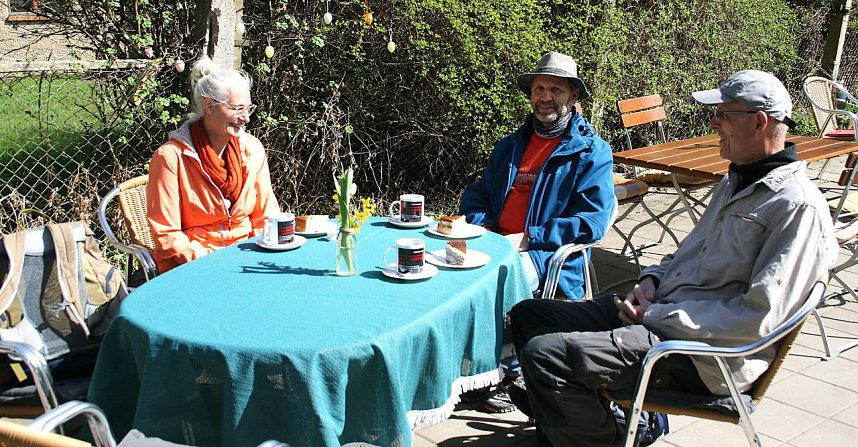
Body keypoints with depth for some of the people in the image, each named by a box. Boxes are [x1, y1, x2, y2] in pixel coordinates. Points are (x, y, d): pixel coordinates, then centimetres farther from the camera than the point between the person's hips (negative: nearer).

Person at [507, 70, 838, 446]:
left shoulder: (800, 207, -15)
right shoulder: (736, 182, 16)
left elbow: (758, 317, -22)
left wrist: (658, 316, -18)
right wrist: (652, 278, 6)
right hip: (657, 312, 10)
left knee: (544, 354, -23)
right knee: (527, 315, 9)